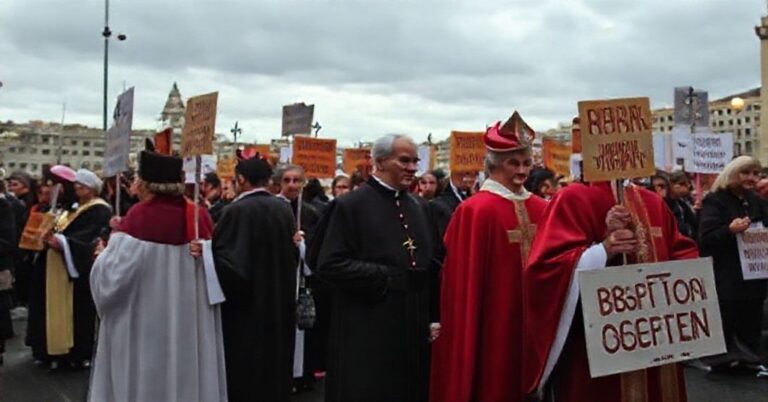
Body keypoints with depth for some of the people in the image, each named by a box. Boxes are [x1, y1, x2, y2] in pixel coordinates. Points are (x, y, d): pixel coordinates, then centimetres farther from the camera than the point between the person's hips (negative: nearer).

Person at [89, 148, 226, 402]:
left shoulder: (138, 217, -15)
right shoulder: (199, 215, -2)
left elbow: (111, 275, -16)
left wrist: (106, 252, 4)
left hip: (145, 323, -4)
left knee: (144, 379, 11)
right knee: (187, 374, 15)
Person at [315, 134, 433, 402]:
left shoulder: (415, 206, 13)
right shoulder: (350, 205, -8)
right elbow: (329, 265, -16)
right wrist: (385, 277, -17)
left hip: (412, 327, 7)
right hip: (367, 331, -6)